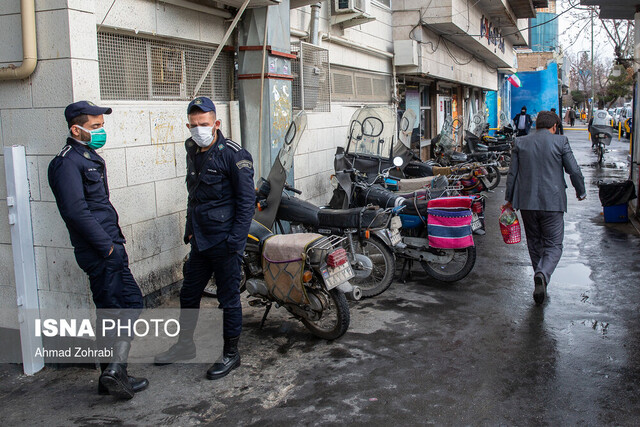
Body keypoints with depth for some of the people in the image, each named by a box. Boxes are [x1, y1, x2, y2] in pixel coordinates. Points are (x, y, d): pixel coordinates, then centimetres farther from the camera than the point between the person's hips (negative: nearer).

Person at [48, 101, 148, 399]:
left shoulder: (90, 157, 19)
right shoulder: (68, 162, -13)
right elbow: (76, 211, -22)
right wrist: (108, 246, -20)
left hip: (105, 247, 10)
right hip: (100, 250, -10)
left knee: (109, 313, 13)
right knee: (130, 301, -11)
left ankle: (111, 376, 21)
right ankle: (115, 369, -8)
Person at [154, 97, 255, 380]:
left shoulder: (233, 154, -13)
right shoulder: (193, 152, 10)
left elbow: (246, 201, -14)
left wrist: (235, 240, -18)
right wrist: (190, 229, 19)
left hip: (225, 241, -8)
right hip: (200, 240, 8)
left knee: (228, 298, 4)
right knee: (189, 294, 17)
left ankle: (230, 353, 19)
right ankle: (185, 345, 35)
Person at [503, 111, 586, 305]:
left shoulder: (520, 143, 5)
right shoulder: (560, 141, -3)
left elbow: (512, 174, 6)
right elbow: (574, 171, -2)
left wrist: (509, 199, 16)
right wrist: (581, 192, 15)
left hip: (526, 201, 3)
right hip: (552, 202, -3)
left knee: (534, 243, 17)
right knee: (553, 245, 3)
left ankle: (541, 279, 26)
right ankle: (542, 275, -23)